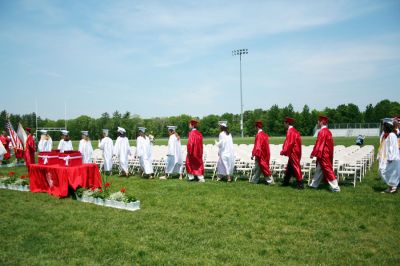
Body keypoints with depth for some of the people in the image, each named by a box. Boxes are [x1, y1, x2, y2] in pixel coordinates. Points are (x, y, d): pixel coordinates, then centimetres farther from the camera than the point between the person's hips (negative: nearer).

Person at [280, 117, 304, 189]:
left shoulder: (290, 132, -16)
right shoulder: (294, 131, 13)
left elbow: (289, 143, -20)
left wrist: (283, 152, -13)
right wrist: (284, 151, 14)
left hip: (293, 153, -10)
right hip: (294, 152, 10)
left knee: (296, 168, -5)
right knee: (289, 167, 16)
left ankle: (300, 184, -1)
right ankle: (285, 182, 25)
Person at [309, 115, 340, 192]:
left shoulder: (322, 132, -18)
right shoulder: (328, 131, 11)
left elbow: (318, 144, -19)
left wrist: (313, 154, -15)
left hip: (323, 155, -10)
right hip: (327, 154, 10)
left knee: (328, 171, -4)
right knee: (319, 169, 16)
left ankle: (335, 187, -1)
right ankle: (314, 184, 25)